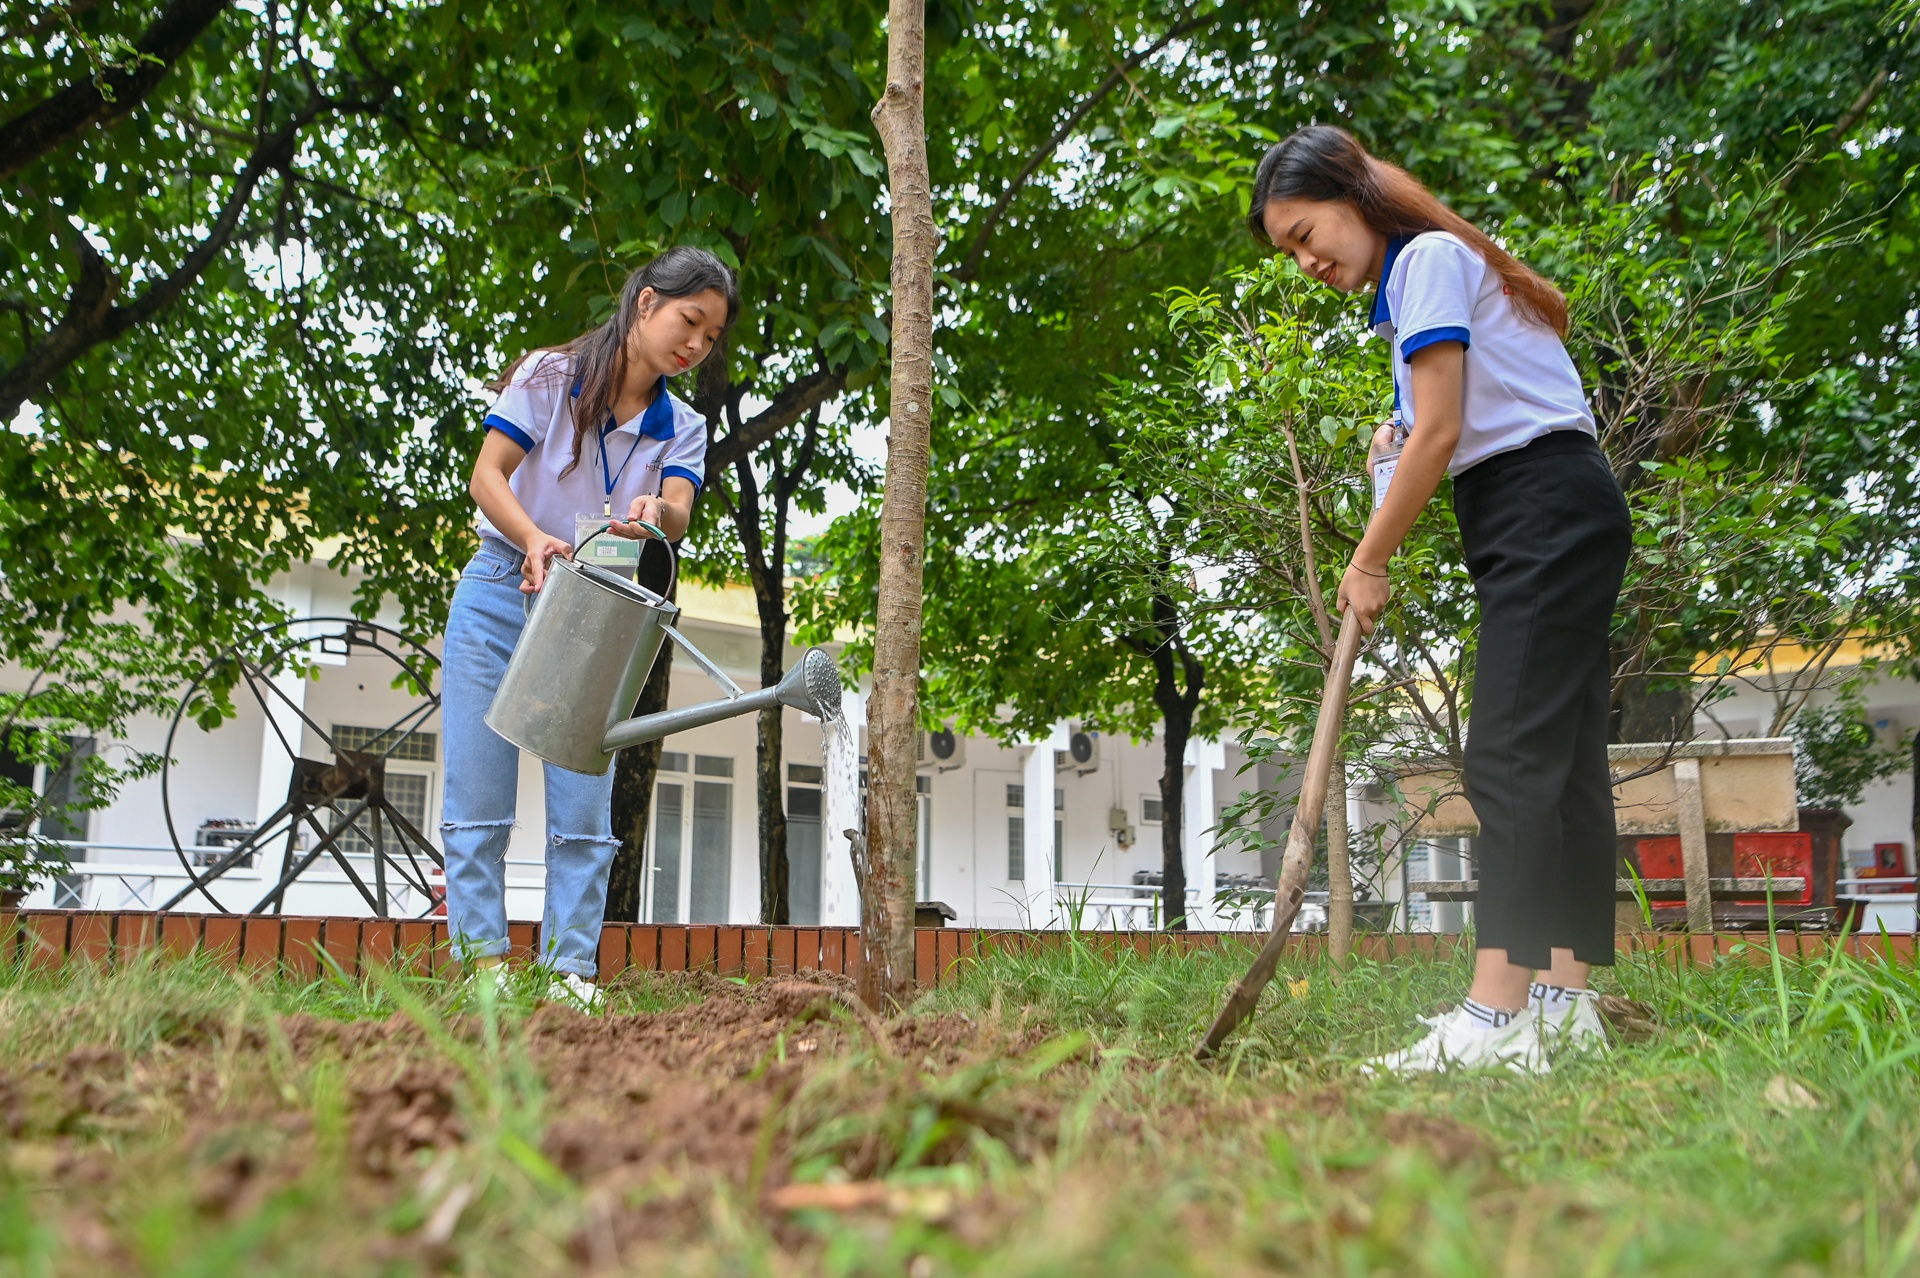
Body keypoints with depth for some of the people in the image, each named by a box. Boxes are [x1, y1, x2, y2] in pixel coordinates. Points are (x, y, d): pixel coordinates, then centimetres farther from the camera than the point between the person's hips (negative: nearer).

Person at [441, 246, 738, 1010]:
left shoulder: (682, 429, 6)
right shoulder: (549, 376, -2)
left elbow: (678, 512, -13)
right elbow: (487, 473, -10)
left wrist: (656, 514, -38)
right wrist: (534, 538, -29)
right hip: (501, 592, -2)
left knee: (585, 801, -4)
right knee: (479, 789, -4)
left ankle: (569, 966, 1)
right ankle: (480, 957, 2)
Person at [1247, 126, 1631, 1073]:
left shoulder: (1429, 257, -8)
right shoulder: (1410, 280, 22)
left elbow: (1439, 434, -14)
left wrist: (1368, 562, -6)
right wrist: (1404, 438, 11)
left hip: (1549, 513, -10)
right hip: (1546, 526, 10)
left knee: (1511, 755, -18)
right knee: (1563, 756, 4)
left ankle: (1493, 1018, -23)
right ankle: (1565, 1001, 5)